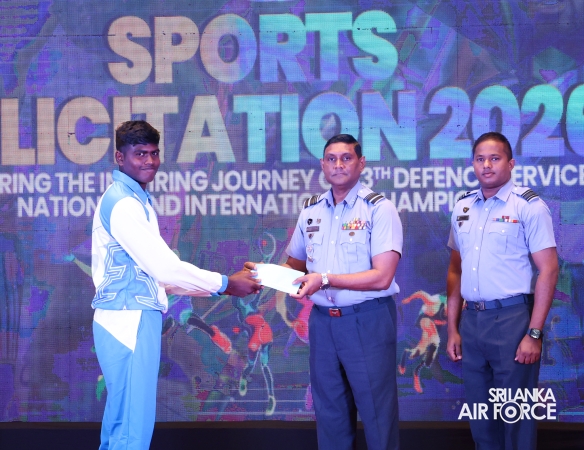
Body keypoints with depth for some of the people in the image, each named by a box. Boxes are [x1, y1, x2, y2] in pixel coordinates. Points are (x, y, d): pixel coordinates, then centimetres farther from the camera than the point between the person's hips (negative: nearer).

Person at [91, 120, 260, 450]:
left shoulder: (135, 200, 18)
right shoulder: (122, 203, -14)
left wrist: (216, 287, 15)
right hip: (130, 321, -10)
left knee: (122, 420, 15)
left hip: (131, 320, 10)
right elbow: (163, 265, -18)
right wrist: (224, 284, -9)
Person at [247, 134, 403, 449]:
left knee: (376, 410, 1)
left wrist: (325, 279, -24)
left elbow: (381, 277, -17)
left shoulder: (379, 209, -9)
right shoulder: (310, 211, 9)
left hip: (368, 321, -5)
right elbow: (295, 265, 20)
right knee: (329, 411, 13)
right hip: (322, 321, 5)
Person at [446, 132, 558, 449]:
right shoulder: (463, 208, 10)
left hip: (512, 318, -5)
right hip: (472, 319, 6)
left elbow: (548, 270, -10)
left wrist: (534, 333, -15)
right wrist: (453, 328, 12)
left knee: (515, 412, 1)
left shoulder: (528, 206, -7)